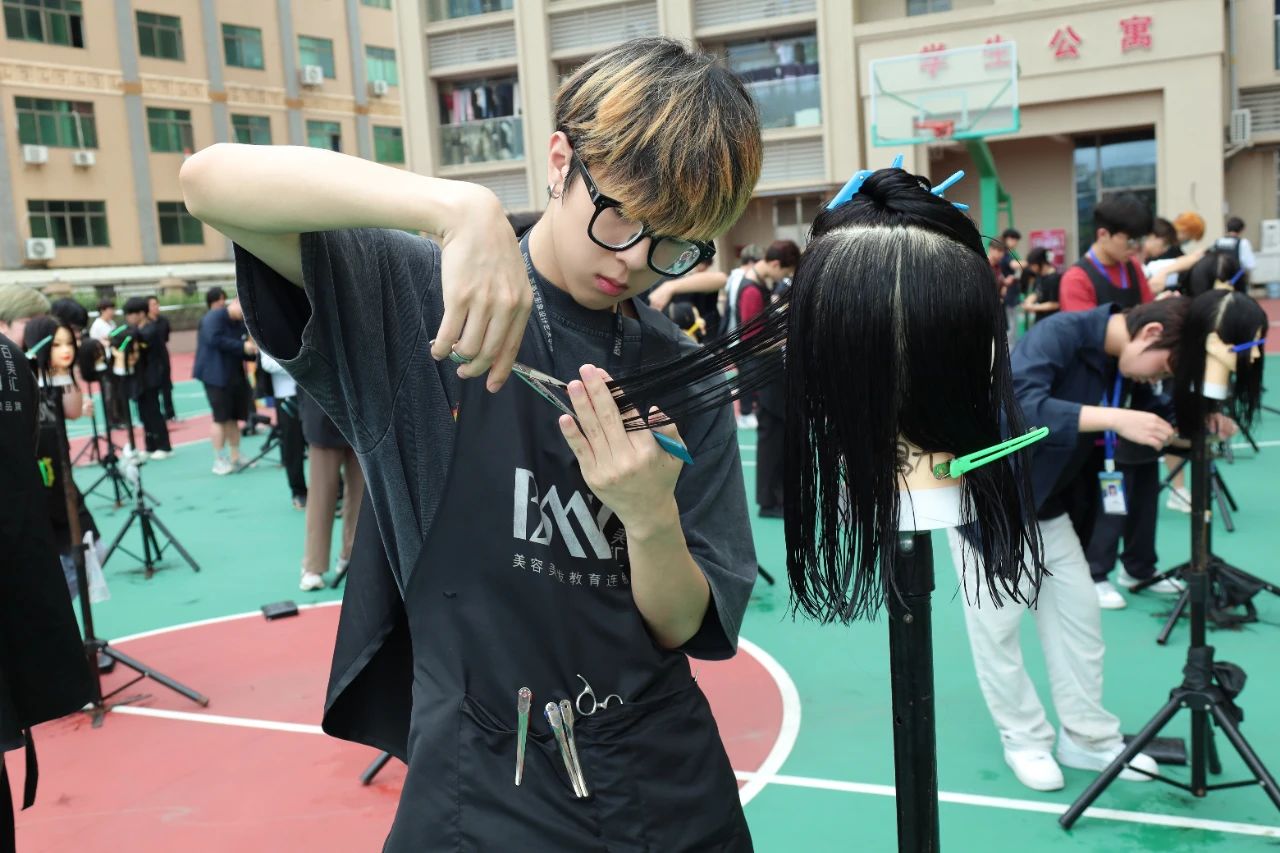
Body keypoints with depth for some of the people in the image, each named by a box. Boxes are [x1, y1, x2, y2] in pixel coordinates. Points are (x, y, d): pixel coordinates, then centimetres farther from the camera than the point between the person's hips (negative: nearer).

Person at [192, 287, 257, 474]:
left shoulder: (239, 323, 13)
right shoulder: (214, 317, -10)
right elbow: (215, 339, -27)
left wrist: (252, 349, -7)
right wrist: (242, 346, -26)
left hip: (236, 376, 7)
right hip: (216, 376, -7)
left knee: (234, 417, 8)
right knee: (221, 417, -5)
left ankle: (235, 457, 15)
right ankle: (218, 460, 3)